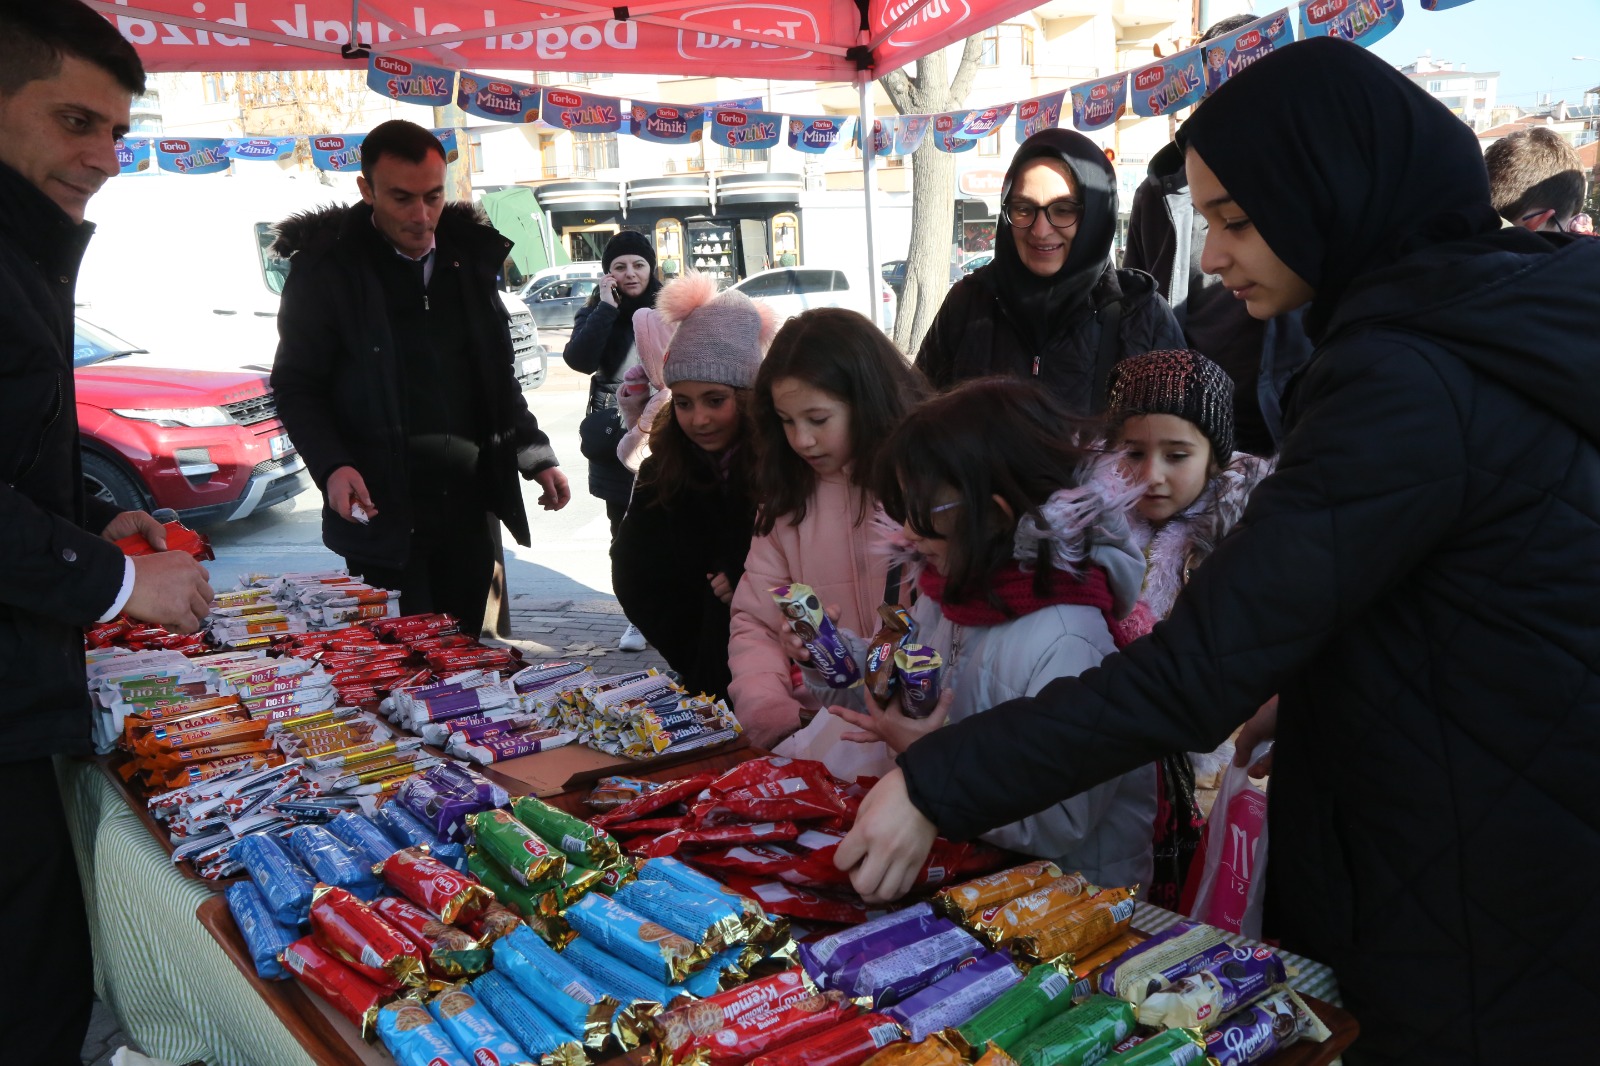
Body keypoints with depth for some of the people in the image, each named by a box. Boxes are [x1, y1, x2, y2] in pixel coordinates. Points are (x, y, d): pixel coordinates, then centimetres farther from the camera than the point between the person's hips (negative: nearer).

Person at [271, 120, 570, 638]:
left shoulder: (468, 257, 9)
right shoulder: (326, 266, -4)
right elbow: (296, 385, -1)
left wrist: (536, 457, 8)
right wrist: (331, 466, -17)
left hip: (470, 507, 4)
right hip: (382, 512, -4)